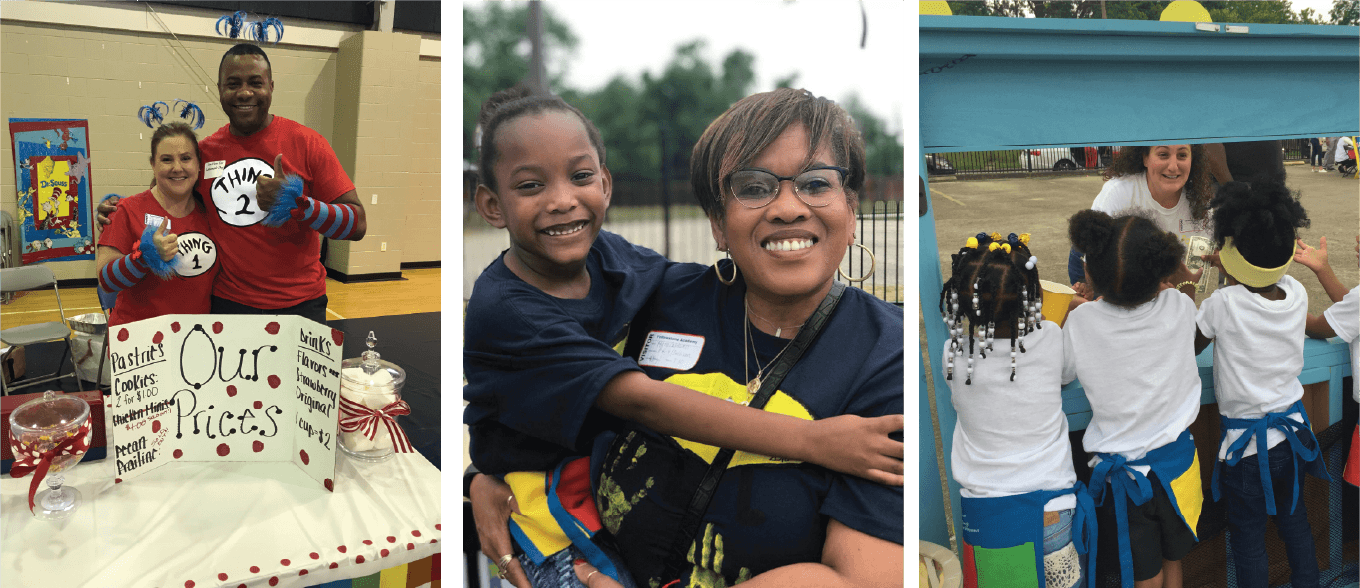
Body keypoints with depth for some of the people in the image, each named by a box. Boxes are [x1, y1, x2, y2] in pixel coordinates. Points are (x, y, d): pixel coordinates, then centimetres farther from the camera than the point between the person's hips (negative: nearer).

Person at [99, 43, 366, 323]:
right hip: (226, 303, 3)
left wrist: (296, 203, -24)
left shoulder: (306, 143, -7)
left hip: (299, 305, -3)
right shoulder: (203, 151, 5)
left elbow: (357, 224, -12)